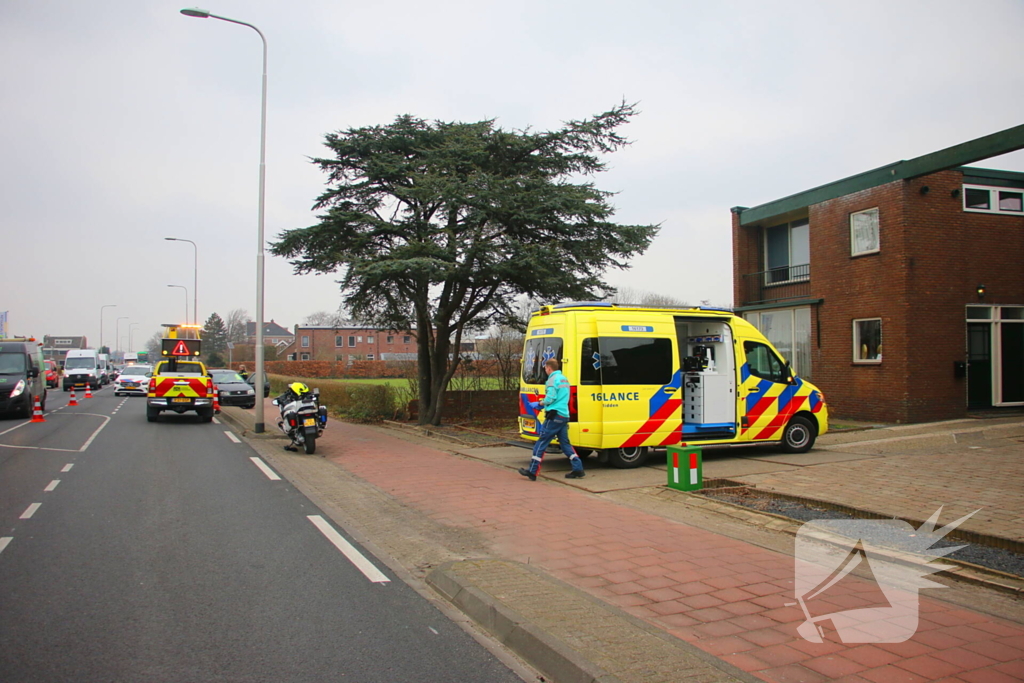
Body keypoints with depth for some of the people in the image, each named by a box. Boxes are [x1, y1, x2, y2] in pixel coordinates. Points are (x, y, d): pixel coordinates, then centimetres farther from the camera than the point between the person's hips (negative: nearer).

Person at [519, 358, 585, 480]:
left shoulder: (553, 379, -9)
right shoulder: (564, 379, 20)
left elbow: (550, 398, -18)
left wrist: (539, 404, -2)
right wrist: (543, 404, 20)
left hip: (554, 415, -9)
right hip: (564, 416, 9)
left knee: (541, 443, -4)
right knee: (565, 443, 13)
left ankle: (532, 472, -2)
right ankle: (578, 469, 7)